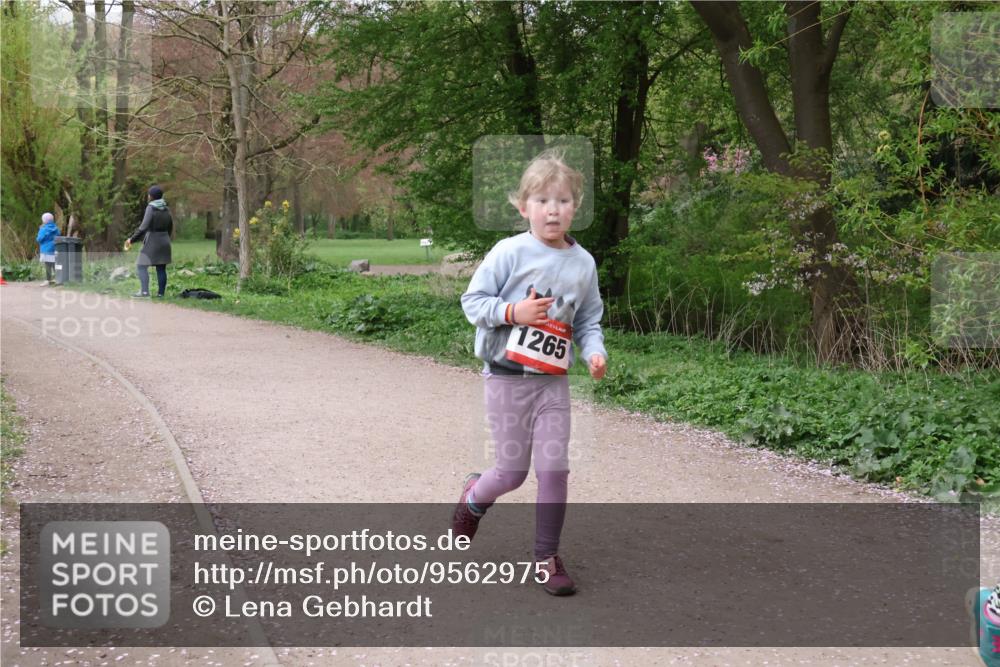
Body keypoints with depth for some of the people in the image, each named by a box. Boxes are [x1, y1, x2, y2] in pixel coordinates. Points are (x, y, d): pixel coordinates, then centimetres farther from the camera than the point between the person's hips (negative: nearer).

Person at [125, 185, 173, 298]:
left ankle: (144, 291, -16)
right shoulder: (166, 209, 8)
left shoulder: (151, 208, -13)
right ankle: (161, 292, 3)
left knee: (141, 266, -5)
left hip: (152, 241, -7)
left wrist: (132, 239, -16)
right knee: (161, 268, 6)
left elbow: (144, 227, -20)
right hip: (164, 241, 7)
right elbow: (170, 228, 15)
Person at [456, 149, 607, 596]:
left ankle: (547, 557, 15)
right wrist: (513, 312, -22)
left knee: (555, 468, -1)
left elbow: (588, 320, 12)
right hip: (507, 377, -3)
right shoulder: (510, 252, -10)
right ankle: (474, 497, 40)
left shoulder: (583, 263, 3)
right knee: (512, 473, 4)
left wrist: (594, 352, -7)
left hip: (553, 380, 3)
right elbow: (472, 301, -6)